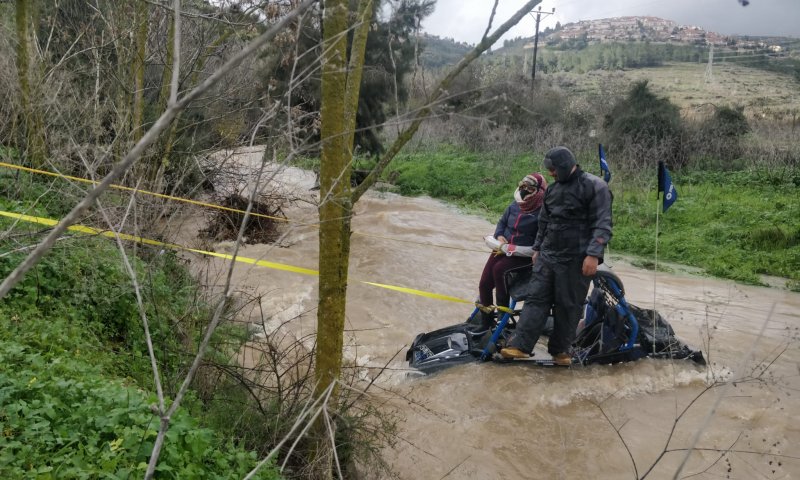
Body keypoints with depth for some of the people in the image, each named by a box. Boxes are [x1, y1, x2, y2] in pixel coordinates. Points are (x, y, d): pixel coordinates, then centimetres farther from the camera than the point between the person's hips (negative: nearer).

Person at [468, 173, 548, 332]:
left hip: (524, 254, -6)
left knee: (499, 269, -32)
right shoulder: (514, 206, 5)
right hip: (504, 249, 6)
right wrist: (499, 236, -2)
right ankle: (485, 320, 17)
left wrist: (513, 249, -21)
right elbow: (502, 222, 21)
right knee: (484, 284, -4)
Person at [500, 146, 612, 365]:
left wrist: (593, 255, -21)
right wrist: (537, 248, 22)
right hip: (547, 256, 7)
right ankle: (520, 345, -3)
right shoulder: (553, 189, 15)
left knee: (568, 306, 2)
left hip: (575, 260, -6)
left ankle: (560, 349, 15)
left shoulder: (594, 187, -8)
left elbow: (602, 225, -14)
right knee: (536, 299, 0)